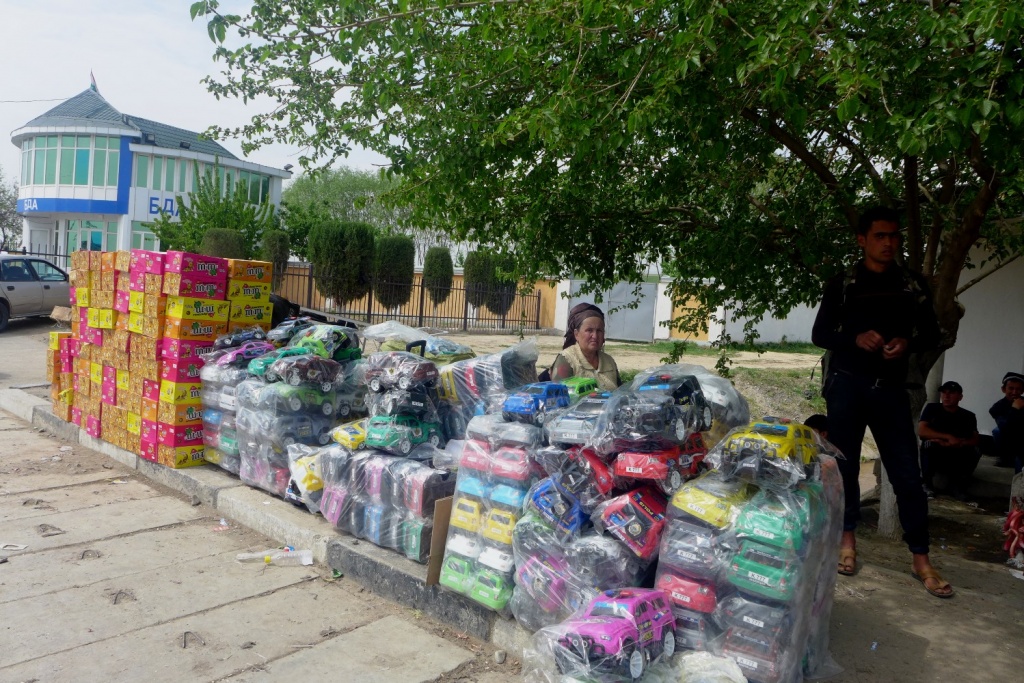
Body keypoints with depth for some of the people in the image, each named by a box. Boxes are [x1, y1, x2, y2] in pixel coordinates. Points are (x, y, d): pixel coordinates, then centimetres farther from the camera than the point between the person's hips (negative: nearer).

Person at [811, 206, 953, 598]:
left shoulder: (913, 285, 9)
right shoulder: (842, 284, 5)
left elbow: (932, 335, 13)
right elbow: (820, 335, 4)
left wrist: (908, 342, -11)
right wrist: (855, 338, -16)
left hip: (891, 387, 1)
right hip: (847, 385, -1)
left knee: (907, 473, -2)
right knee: (845, 465, 6)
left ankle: (921, 560, 4)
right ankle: (848, 540, 20)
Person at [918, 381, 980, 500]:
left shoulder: (968, 416, 3)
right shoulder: (932, 408, -3)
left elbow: (975, 440, -11)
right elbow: (921, 431, -16)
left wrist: (953, 444, -29)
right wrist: (949, 437, -27)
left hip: (956, 462, 2)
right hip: (933, 458, -2)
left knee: (975, 450, -25)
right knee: (930, 442, -32)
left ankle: (957, 484, -4)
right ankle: (927, 483, -15)